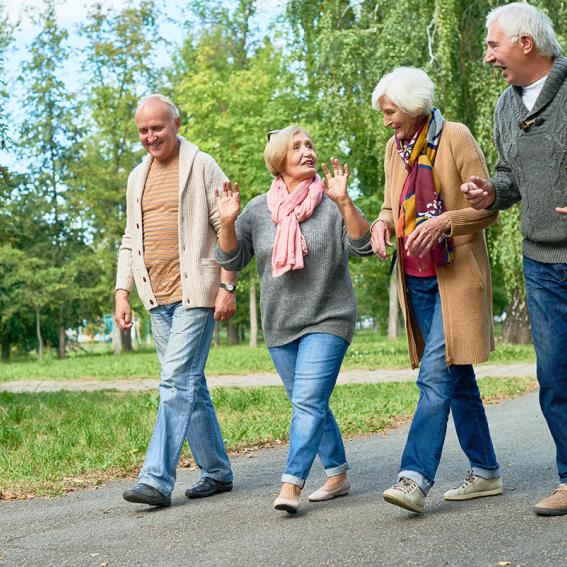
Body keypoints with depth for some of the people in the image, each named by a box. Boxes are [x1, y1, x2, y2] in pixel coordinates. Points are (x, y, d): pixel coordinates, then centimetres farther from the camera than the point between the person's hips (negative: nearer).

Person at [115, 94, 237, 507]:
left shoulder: (202, 167, -2)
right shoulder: (138, 176, 16)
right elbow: (130, 240, 19)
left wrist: (227, 287, -12)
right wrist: (122, 293, 11)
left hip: (195, 293, -7)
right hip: (158, 298, 7)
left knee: (177, 382, -13)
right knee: (190, 385, 10)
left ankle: (157, 480, -13)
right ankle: (217, 472, 20)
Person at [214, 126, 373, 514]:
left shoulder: (331, 204, -5)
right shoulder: (259, 209, 4)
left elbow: (363, 246, -16)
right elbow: (232, 260, 3)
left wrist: (344, 202, -28)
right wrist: (228, 223, -15)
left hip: (328, 321, -4)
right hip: (280, 326, 5)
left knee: (308, 401, -15)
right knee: (311, 405, 13)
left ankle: (291, 485, -17)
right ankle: (338, 475, 26)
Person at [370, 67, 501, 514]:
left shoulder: (456, 138, -8)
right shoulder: (395, 149, 11)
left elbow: (488, 208, -8)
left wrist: (444, 220, -24)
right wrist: (383, 223, -2)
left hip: (456, 276, -7)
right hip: (417, 279, 7)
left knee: (437, 374, -14)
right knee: (457, 378, 11)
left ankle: (415, 478, -17)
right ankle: (486, 472, 20)